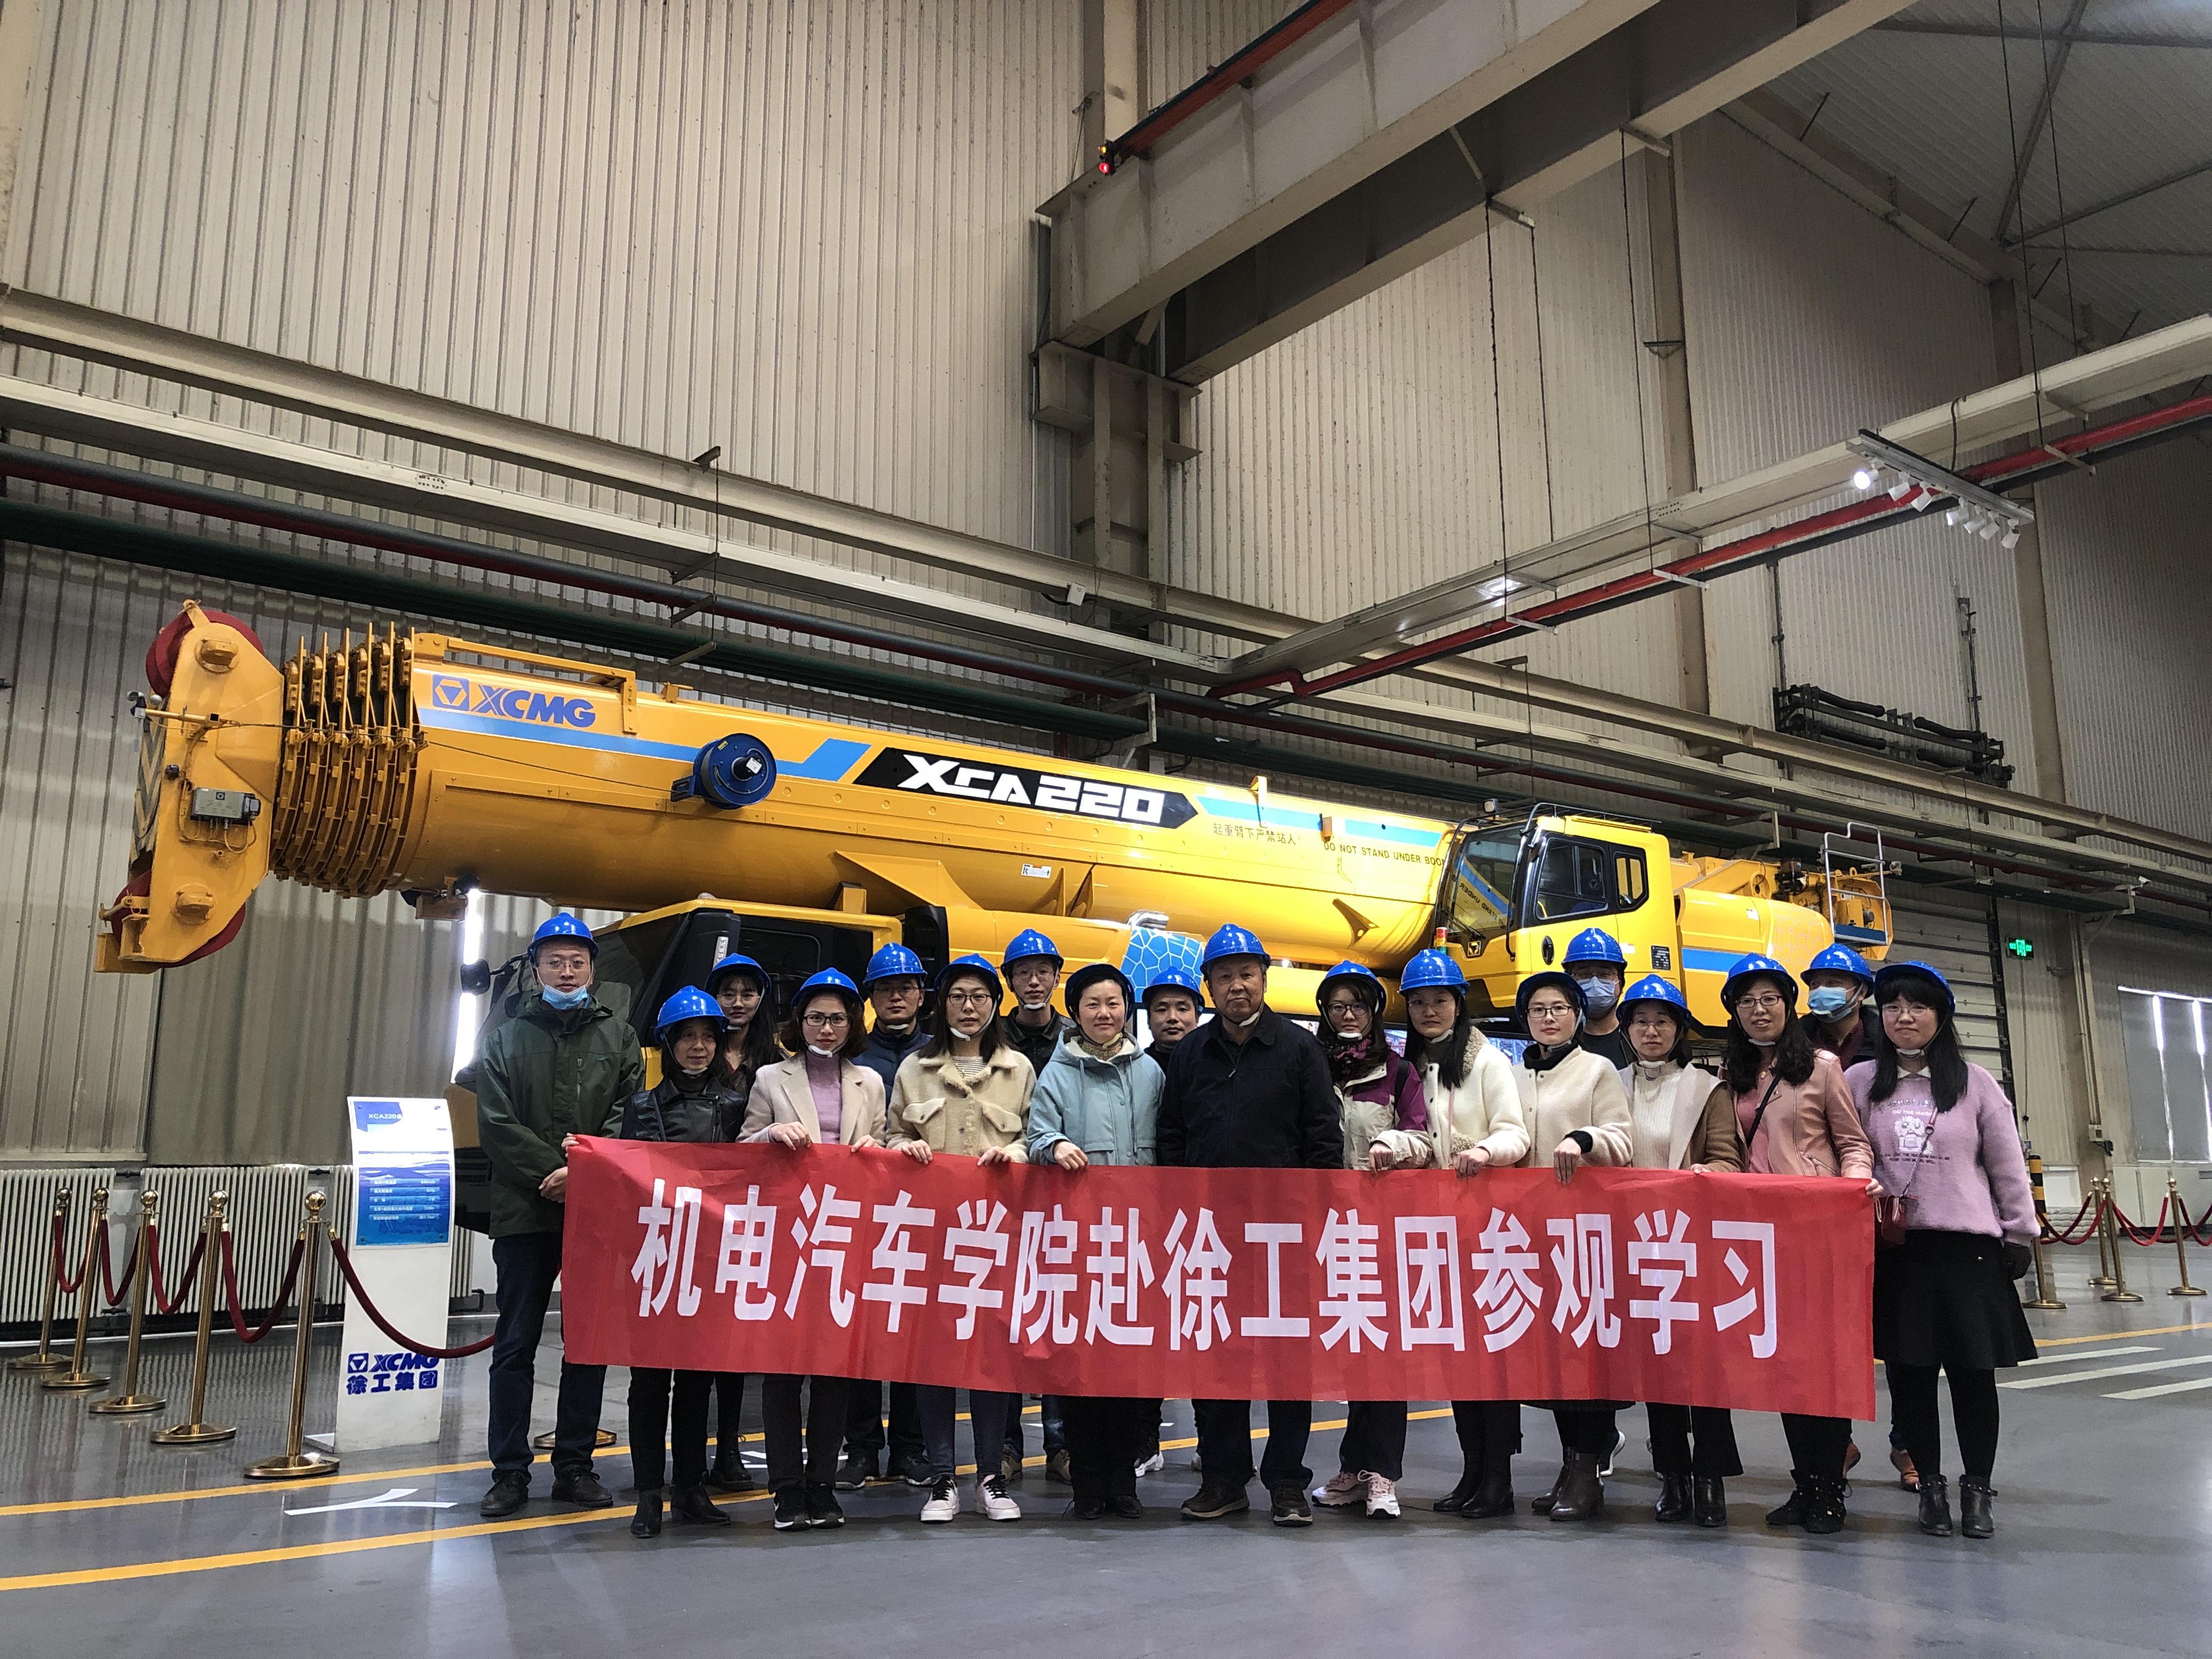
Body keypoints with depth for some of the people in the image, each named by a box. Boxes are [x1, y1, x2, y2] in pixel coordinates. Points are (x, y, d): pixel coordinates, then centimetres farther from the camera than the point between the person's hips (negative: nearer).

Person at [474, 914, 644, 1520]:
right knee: (516, 1344, 3)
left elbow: (631, 1114, -1)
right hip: (524, 1213, -1)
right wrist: (552, 1170, -13)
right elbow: (496, 1125, -1)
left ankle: (574, 1465, 17)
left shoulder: (619, 1036, 11)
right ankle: (510, 1472, 11)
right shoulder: (506, 1039, 9)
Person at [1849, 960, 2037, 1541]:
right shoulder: (1859, 1082, 5)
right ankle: (1930, 1486, 20)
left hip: (1967, 1246, -1)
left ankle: (1977, 1488, 19)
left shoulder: (1975, 1083, 4)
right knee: (1908, 1372, 5)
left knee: (1973, 1370, 2)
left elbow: (2008, 1166, 6)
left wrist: (2020, 1233, 4)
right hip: (1892, 1248, 1)